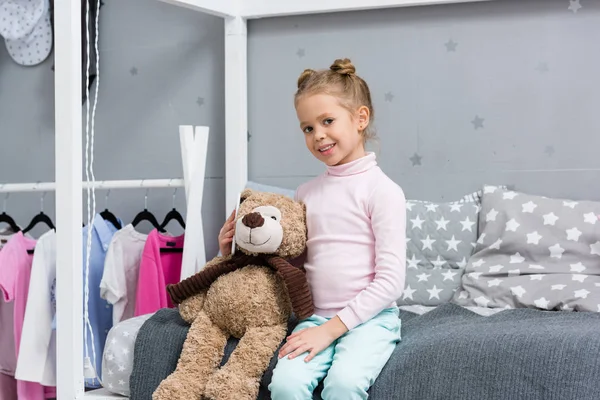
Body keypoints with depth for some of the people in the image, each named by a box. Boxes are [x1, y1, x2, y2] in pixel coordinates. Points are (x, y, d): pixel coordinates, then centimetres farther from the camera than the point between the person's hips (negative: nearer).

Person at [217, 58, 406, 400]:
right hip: (316, 317, 4)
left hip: (370, 317, -4)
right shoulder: (306, 194, 12)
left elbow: (390, 281, -10)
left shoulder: (382, 191, -5)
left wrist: (332, 328, -15)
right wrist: (236, 249, 3)